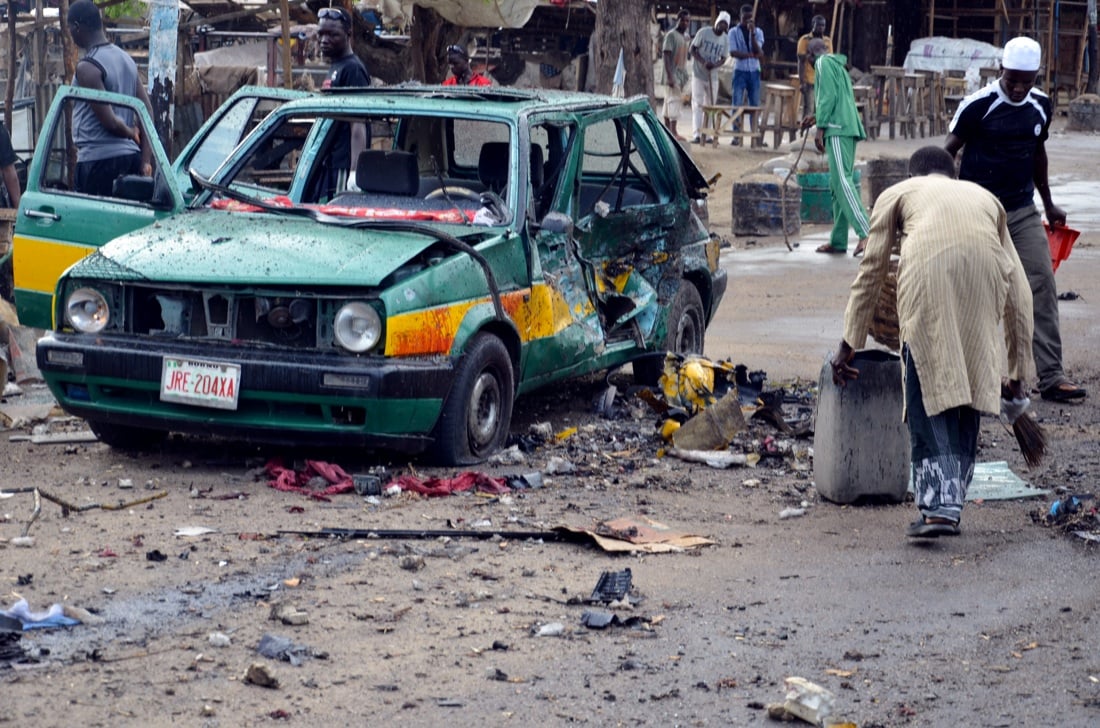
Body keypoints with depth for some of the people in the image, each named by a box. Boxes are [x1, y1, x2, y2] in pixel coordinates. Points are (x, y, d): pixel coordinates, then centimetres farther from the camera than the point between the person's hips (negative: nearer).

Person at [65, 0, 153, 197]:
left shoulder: (87, 67, -12)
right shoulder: (126, 59, 13)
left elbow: (109, 120, -18)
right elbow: (147, 110, 11)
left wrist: (132, 134, 2)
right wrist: (145, 161, 7)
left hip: (99, 158, -8)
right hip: (130, 155, 8)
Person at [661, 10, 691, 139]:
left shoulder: (685, 37, 15)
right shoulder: (671, 35, -10)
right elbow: (666, 55, -15)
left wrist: (686, 75, 16)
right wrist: (669, 76, -21)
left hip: (682, 74, 8)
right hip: (673, 74, -8)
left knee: (669, 102, 11)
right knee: (674, 101, -12)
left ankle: (667, 129, 14)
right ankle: (673, 132, -16)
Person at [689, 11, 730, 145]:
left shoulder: (725, 40, 2)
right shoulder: (703, 33, -10)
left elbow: (723, 58, 5)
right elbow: (691, 50, -9)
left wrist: (714, 65, -18)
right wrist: (703, 62, -23)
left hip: (713, 76, 5)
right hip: (698, 74, -5)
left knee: (710, 106, 7)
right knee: (697, 104, -9)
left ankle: (706, 134, 13)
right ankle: (696, 134, -13)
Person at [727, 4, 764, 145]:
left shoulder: (758, 32, 7)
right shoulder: (734, 32, 1)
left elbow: (758, 51, -8)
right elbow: (733, 52, -11)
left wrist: (752, 32, -16)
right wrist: (752, 55, -16)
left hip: (754, 72, 2)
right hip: (740, 71, -2)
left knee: (755, 104, 3)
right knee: (737, 104, -5)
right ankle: (736, 136, -4)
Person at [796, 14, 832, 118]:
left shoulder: (828, 41, 10)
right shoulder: (805, 40, -3)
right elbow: (801, 62, -5)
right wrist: (801, 81, -11)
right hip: (809, 81, -4)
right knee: (808, 110, -3)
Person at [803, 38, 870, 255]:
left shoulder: (823, 63, -2)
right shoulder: (837, 64, 26)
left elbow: (829, 95, -13)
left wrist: (820, 127, -14)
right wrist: (816, 117, 38)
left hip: (837, 130, -10)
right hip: (849, 128, 10)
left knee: (842, 181, -17)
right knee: (838, 184, 9)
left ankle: (865, 233, -29)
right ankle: (838, 241, 9)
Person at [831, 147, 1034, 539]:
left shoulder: (897, 193, 32)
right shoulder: (985, 197, 38)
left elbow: (871, 271, 30)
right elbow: (1019, 289, 33)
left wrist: (848, 345, 36)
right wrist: (1019, 370, 37)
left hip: (927, 272, -3)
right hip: (986, 278, 3)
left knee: (928, 399, 3)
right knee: (968, 393, 14)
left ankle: (938, 507, -6)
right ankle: (952, 505, 18)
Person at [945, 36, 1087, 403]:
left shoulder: (1041, 105, 5)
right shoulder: (978, 105, -13)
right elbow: (948, 152, -7)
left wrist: (1048, 203, 24)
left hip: (1024, 211, 5)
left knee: (1043, 286, -4)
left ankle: (1051, 376, -4)